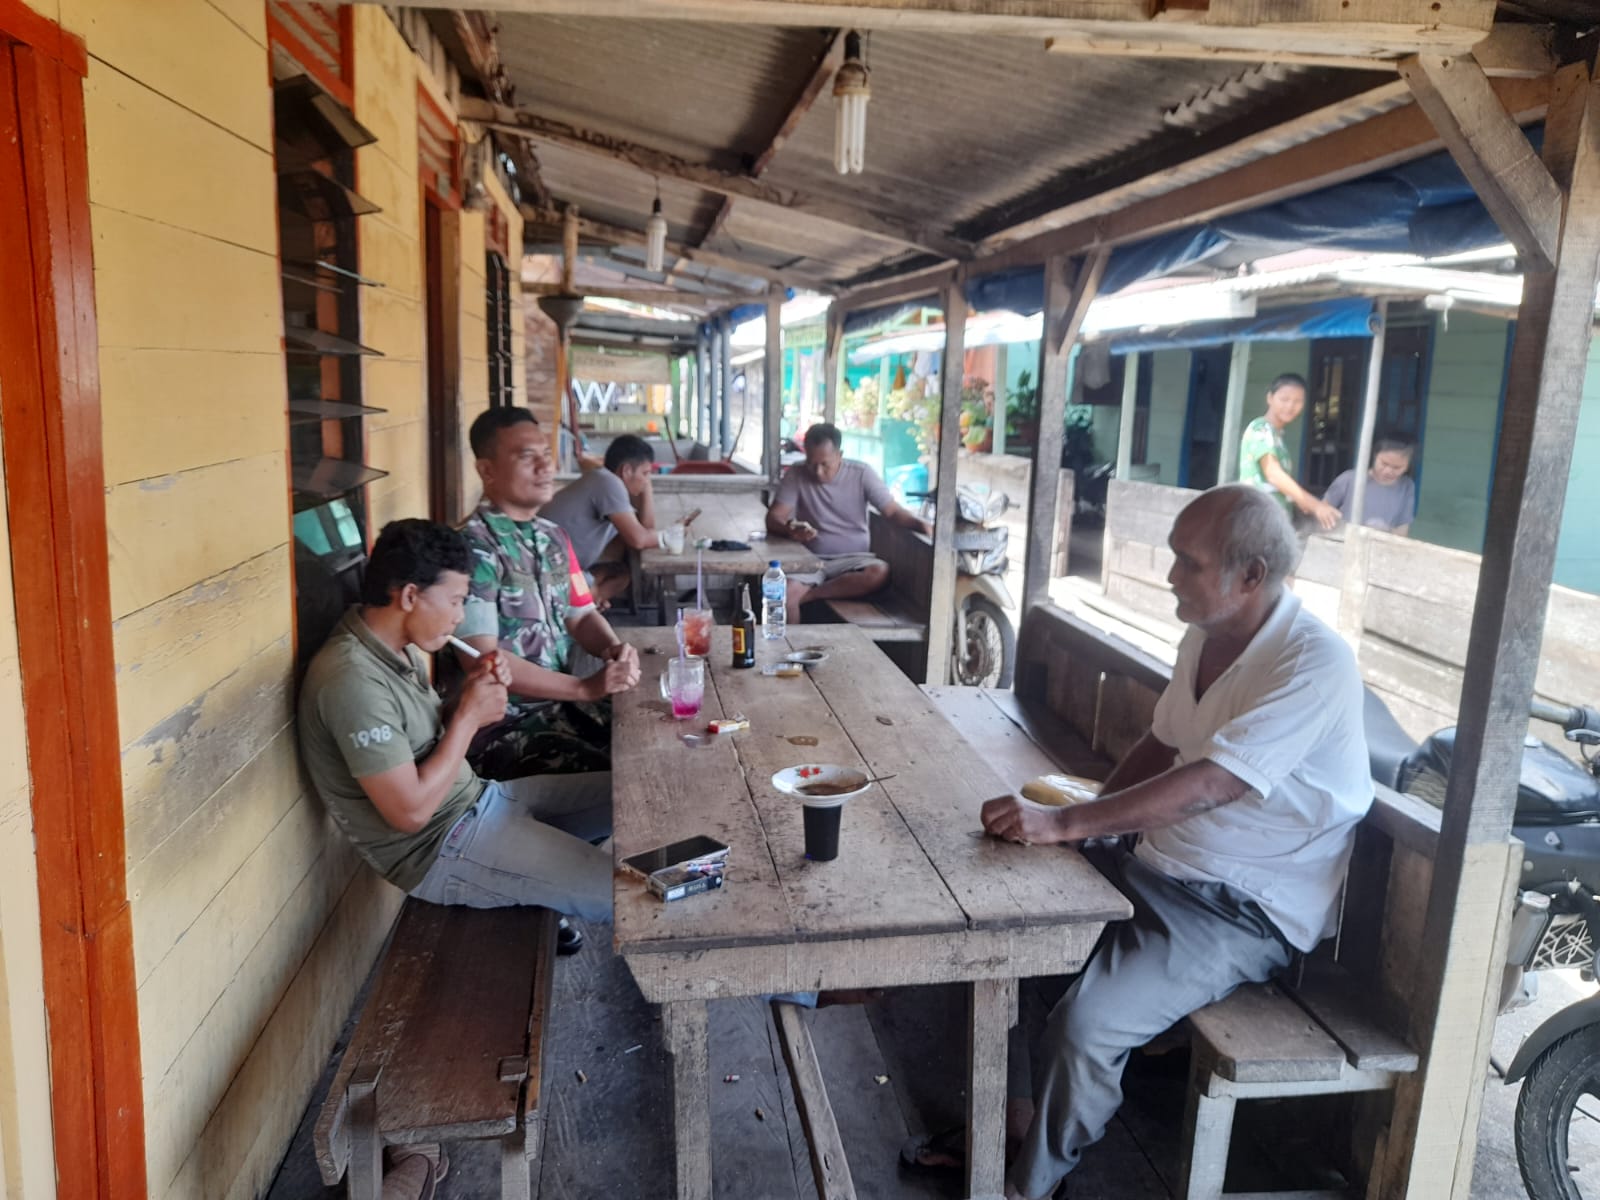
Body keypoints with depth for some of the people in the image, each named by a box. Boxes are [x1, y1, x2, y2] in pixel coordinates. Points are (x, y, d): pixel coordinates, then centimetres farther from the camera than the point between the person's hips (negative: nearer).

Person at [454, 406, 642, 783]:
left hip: (562, 703, 8)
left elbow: (581, 615, 16)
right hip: (502, 723, -7)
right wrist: (586, 687, -23)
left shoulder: (553, 537, 11)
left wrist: (613, 649, -7)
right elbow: (483, 660, -21)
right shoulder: (473, 548, -15)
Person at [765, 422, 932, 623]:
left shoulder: (861, 473, -3)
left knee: (880, 572, -32)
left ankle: (808, 594, -22)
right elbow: (773, 518, -8)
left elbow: (893, 511, -3)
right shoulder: (796, 475, -4)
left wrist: (921, 524, -23)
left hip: (853, 559, 1)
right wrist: (790, 529, -32)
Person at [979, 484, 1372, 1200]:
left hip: (1245, 911, -8)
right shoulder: (1206, 636, 4)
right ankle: (1009, 1111, 17)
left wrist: (1064, 823, -35)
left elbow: (1208, 785, -31)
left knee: (1085, 1025, -22)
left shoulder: (1314, 665, -23)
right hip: (1157, 870, 9)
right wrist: (1086, 827, 1)